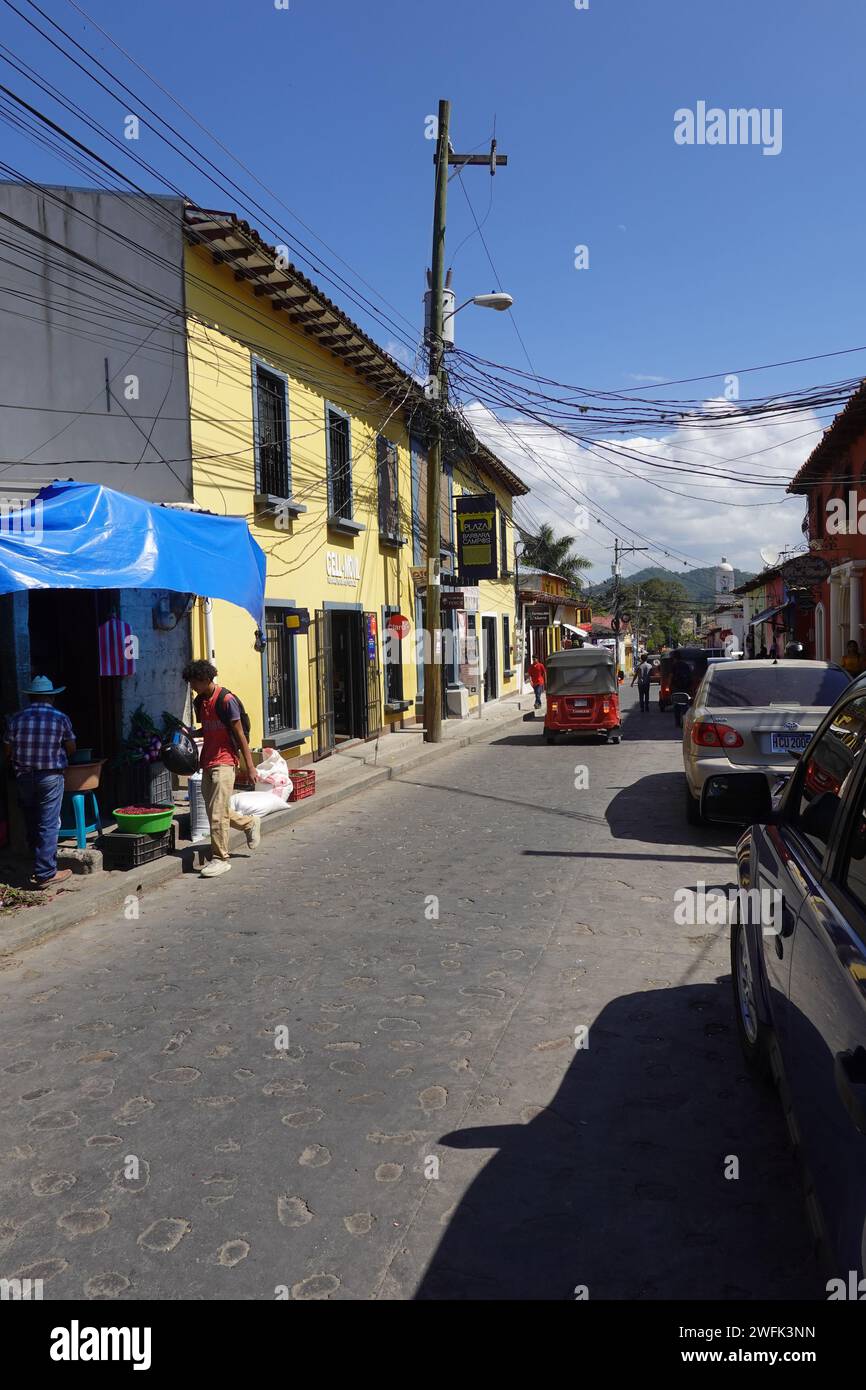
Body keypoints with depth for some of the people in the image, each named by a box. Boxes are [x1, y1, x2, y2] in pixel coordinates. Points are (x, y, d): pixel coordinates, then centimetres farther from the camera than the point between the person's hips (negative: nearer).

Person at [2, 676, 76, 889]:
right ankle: (45, 874, -1)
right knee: (48, 826, 0)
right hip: (51, 777, -3)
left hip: (24, 777, 3)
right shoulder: (60, 718, -7)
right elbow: (71, 749, 2)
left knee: (31, 825, 15)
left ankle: (42, 865, 25)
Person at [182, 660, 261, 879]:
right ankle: (251, 823, 36)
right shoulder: (199, 702, 10)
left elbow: (239, 734, -11)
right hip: (207, 762, 8)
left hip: (224, 762, -8)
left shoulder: (226, 700, -13)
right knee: (215, 811, 14)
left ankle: (220, 859, 3)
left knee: (217, 813, -7)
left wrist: (249, 766, -10)